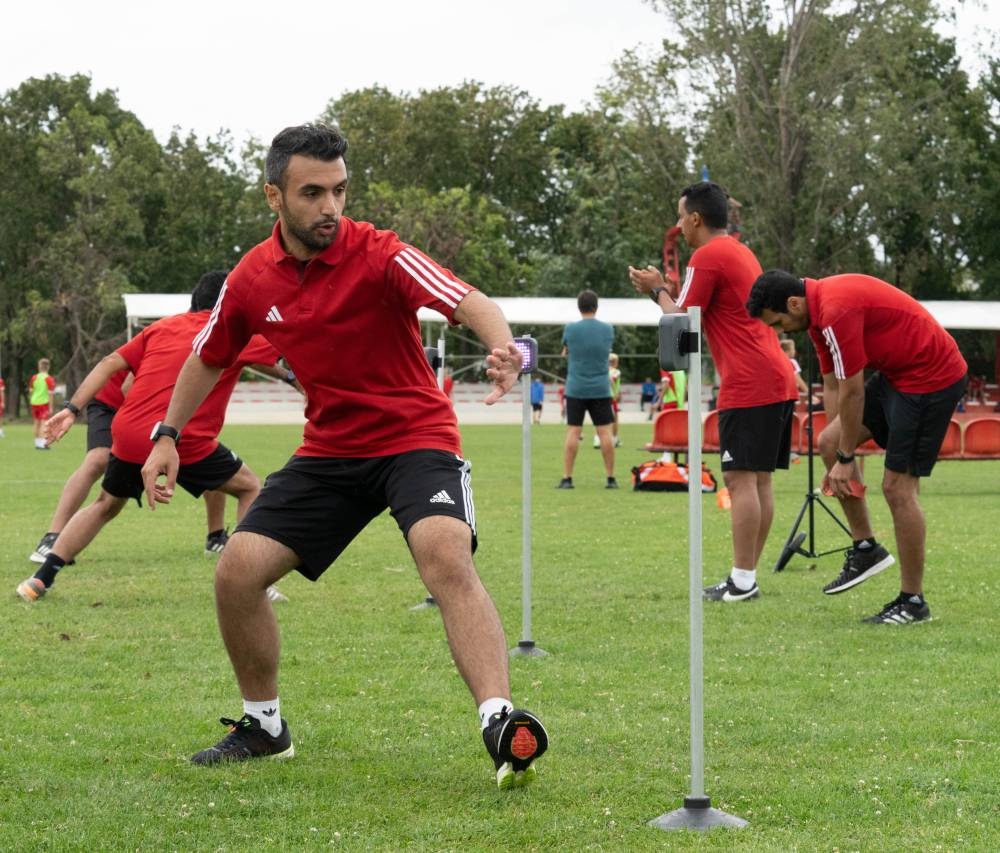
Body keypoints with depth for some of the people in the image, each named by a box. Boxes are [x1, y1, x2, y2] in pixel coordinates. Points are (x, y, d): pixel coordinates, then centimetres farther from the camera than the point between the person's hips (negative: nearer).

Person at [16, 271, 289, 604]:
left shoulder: (163, 327, 17)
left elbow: (110, 364, 10)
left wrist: (72, 409, 7)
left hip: (128, 432, 4)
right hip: (185, 442, -4)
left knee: (106, 505, 26)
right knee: (250, 488, 15)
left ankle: (41, 579, 19)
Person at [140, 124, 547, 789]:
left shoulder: (379, 255, -18)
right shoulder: (253, 279, -2)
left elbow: (468, 301, -35)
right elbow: (208, 359, 17)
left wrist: (502, 346, -56)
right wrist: (168, 436, 12)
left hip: (416, 438, -5)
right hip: (329, 450, 5)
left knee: (447, 557, -32)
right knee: (237, 572, -4)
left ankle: (502, 728, -41)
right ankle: (264, 728, 19)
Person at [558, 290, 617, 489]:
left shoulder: (570, 329, -4)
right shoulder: (608, 329, 2)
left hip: (576, 388, -1)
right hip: (601, 389, 1)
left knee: (573, 432, 1)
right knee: (605, 432, 3)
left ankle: (566, 478, -1)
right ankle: (611, 478, 4)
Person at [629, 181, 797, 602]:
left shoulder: (707, 258, -9)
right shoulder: (742, 252, 21)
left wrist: (657, 291, 9)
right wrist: (663, 289, 24)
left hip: (749, 386, -10)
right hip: (778, 380, 10)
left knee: (741, 478, -8)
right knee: (759, 479, 9)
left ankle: (742, 581, -10)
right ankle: (747, 575, 12)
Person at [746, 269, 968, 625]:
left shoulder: (838, 311, -25)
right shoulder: (819, 310, 6)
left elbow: (852, 393, -20)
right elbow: (833, 387, 13)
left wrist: (845, 458, -10)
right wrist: (839, 452, 12)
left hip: (932, 375, -10)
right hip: (896, 373, 10)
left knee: (898, 487, -7)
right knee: (829, 442, 7)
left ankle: (913, 601, 3)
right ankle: (865, 547, 16)